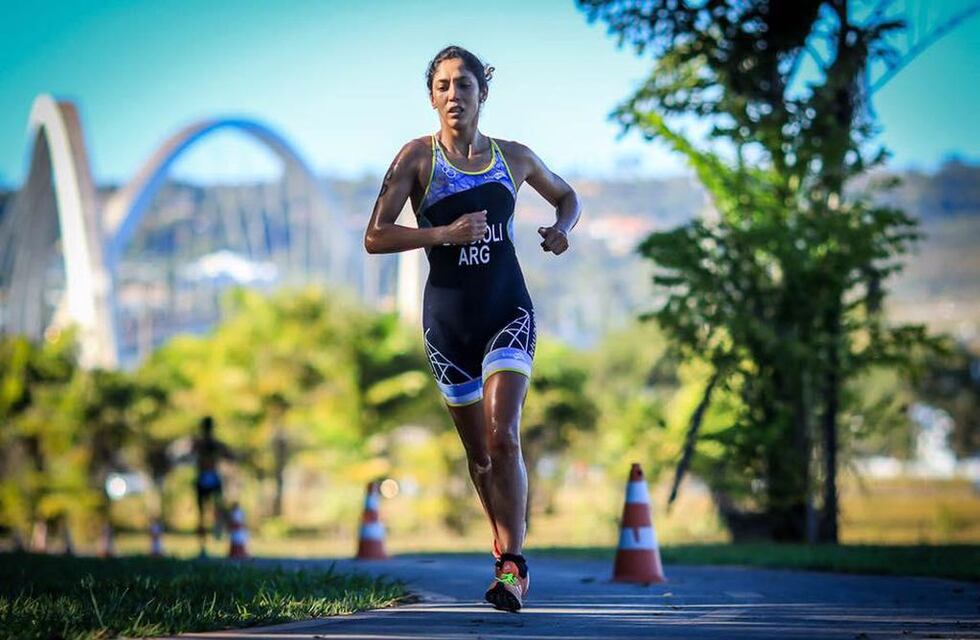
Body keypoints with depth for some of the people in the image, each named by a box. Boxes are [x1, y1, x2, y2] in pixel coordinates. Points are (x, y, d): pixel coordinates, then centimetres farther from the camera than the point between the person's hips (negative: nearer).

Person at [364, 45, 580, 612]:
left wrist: (562, 229, 1)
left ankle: (512, 565, -16)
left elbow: (568, 196, 23)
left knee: (503, 438, -18)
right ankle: (507, 552, 30)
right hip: (448, 318, 1)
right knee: (479, 453, 10)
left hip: (508, 313, 0)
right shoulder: (418, 157, -2)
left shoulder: (514, 158, 4)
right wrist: (443, 234, -21)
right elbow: (375, 237, -8)